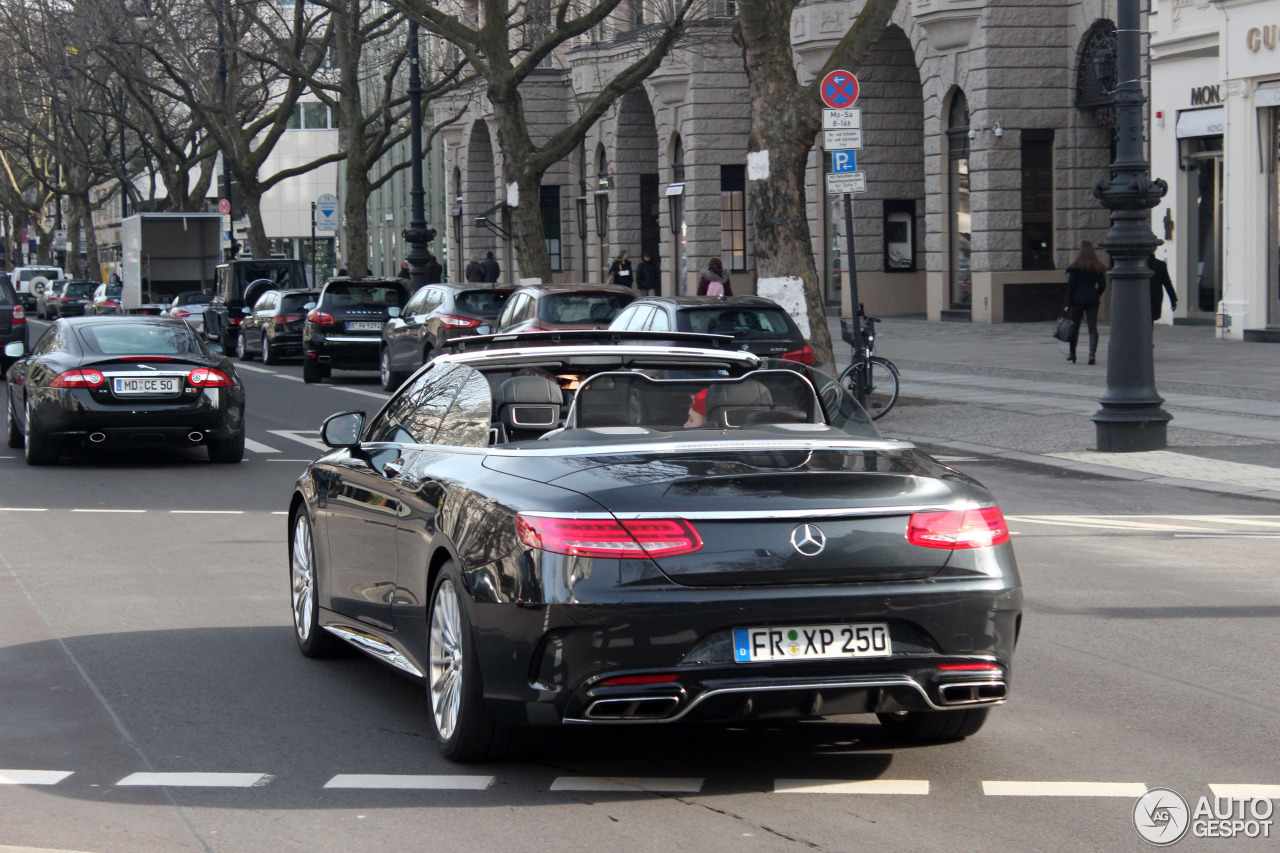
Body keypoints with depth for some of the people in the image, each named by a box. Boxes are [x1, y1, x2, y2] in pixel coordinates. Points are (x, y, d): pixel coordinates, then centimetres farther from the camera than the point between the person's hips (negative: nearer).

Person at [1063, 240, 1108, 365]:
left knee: (1074, 327, 11)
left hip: (1077, 299, -2)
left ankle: (1071, 353, 21)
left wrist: (1068, 303, -5)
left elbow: (1071, 285, -8)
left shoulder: (1075, 266, -8)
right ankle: (1092, 354, -12)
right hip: (1093, 300, 2)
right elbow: (1102, 285, 5)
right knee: (1093, 328, 0)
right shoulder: (1099, 267, 2)